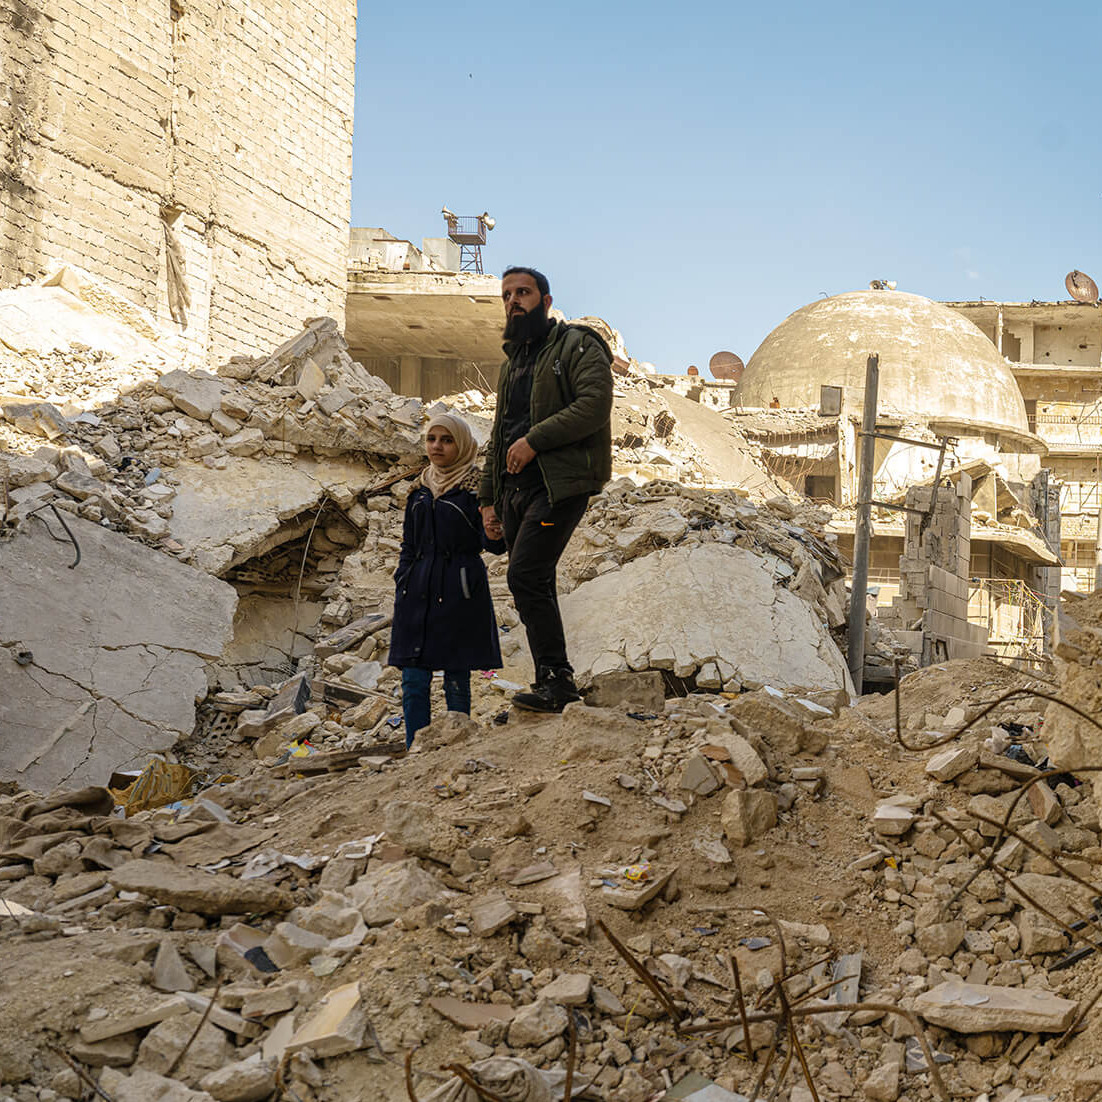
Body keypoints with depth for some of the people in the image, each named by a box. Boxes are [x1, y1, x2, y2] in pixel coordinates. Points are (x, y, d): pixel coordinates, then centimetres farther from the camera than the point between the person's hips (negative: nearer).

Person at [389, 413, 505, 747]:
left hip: (459, 593, -5)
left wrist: (494, 533, -30)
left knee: (456, 681, 0)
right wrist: (401, 586, 12)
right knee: (413, 681, 2)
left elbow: (493, 545, -8)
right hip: (418, 591, 5)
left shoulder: (475, 487, -2)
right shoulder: (421, 489, 13)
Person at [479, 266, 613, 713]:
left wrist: (534, 440, -19)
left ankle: (556, 679, -14)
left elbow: (595, 404, -17)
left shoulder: (577, 346, -1)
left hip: (558, 483, -8)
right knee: (533, 587, 5)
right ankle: (553, 684, 10)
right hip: (515, 487, 8)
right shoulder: (512, 363, 24)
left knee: (526, 576, -19)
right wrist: (488, 498, 21)